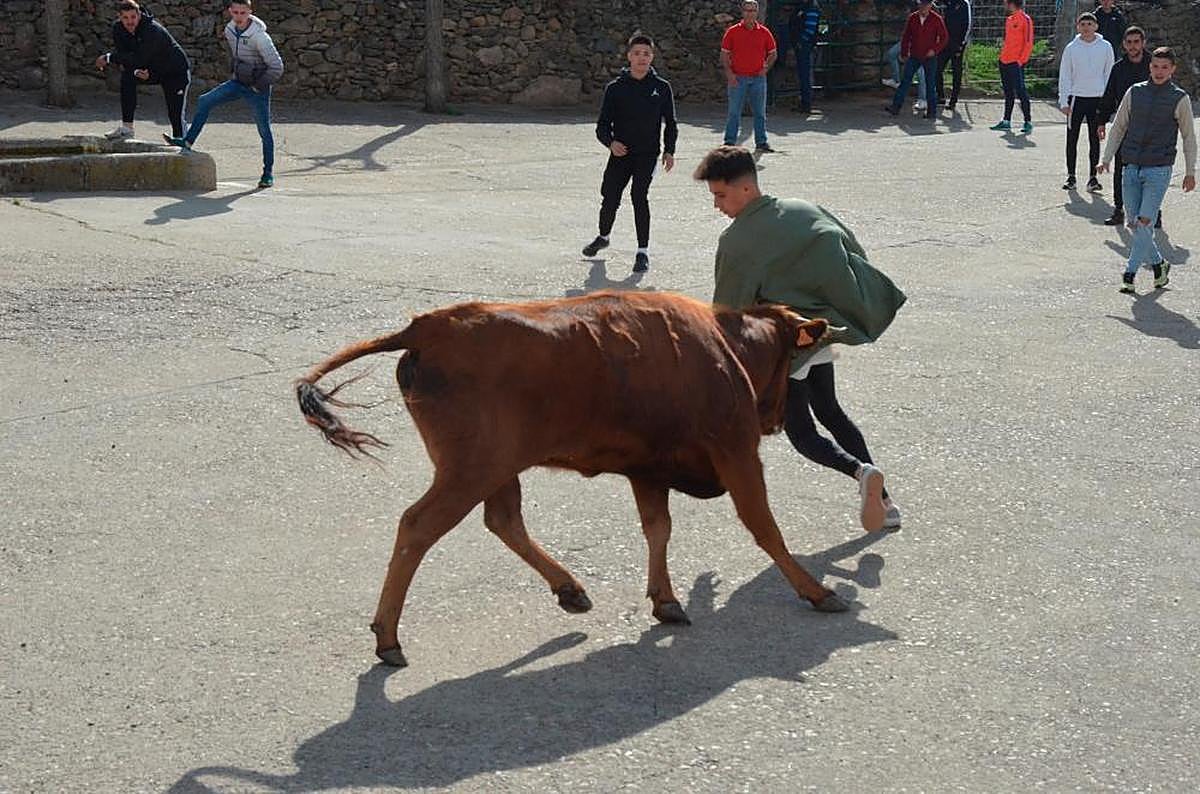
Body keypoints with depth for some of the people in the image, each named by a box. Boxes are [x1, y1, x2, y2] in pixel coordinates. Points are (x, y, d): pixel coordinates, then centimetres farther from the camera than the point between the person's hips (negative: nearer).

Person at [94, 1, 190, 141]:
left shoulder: (153, 31, -33)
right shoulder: (118, 28, -11)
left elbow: (139, 58, -35)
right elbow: (121, 52, -9)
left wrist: (108, 58, -32)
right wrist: (136, 71, -29)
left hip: (176, 71, -6)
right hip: (151, 70, 6)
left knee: (175, 115, -12)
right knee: (127, 76, -21)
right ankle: (127, 128, -18)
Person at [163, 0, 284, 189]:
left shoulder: (259, 37, -23)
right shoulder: (229, 30, -1)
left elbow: (277, 67, -22)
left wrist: (258, 86, -17)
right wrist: (235, 73, 12)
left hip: (258, 88, -7)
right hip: (237, 82, 7)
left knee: (264, 130, 1)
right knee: (204, 101, -3)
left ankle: (268, 173, 11)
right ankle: (187, 141, 3)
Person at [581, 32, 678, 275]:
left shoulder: (661, 87, 2)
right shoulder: (615, 88, 1)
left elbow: (670, 123, 10)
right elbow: (602, 124, 3)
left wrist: (669, 151, 0)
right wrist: (611, 142, -16)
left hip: (648, 153, -2)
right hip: (620, 152, 2)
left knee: (639, 195, -18)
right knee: (610, 197, 6)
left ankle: (643, 251, -10)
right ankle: (603, 237, 37)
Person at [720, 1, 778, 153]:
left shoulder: (764, 32, 5)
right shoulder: (733, 31, 0)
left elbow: (773, 53, 16)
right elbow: (724, 54, 3)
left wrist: (766, 68, 2)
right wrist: (729, 73, -8)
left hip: (758, 78, 2)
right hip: (737, 78, -2)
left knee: (760, 113, 6)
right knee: (734, 112, 0)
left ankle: (761, 143, 13)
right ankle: (730, 142, 6)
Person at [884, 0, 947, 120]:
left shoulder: (936, 19, -5)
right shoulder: (912, 18, 3)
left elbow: (944, 37, -2)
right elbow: (906, 37, 10)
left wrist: (935, 50, -12)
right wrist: (904, 53, 7)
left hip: (929, 57, -3)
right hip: (914, 56, 3)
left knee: (930, 84, 3)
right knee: (905, 81, -1)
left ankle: (932, 111, 9)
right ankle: (895, 106, -1)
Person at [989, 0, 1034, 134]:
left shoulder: (1025, 19, -9)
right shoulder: (1009, 20, 14)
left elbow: (1028, 43, -12)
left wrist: (1022, 60, -16)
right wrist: (1003, 52, 12)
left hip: (1016, 63, -8)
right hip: (1005, 62, 8)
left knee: (1020, 92, -7)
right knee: (1008, 93, 13)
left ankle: (1028, 122, -2)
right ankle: (1006, 121, 18)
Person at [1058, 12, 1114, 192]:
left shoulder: (1105, 47, 2)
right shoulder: (1072, 48, 1)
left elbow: (1109, 74, 6)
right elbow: (1064, 76, 4)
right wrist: (1064, 101, -3)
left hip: (1097, 98, 0)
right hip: (1076, 98, 0)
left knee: (1095, 139, 4)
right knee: (1072, 139, 3)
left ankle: (1093, 177, 9)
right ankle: (1071, 176, 12)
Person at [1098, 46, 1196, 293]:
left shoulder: (1180, 99, 0)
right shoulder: (1134, 93, 7)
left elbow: (1189, 137, 6)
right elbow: (1118, 127, 13)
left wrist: (1190, 172, 5)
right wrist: (1106, 159, 7)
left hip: (1159, 170, -4)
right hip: (1132, 168, 4)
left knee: (1144, 222, -11)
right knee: (1134, 224, 6)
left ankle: (1130, 273, -5)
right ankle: (1158, 264, 24)